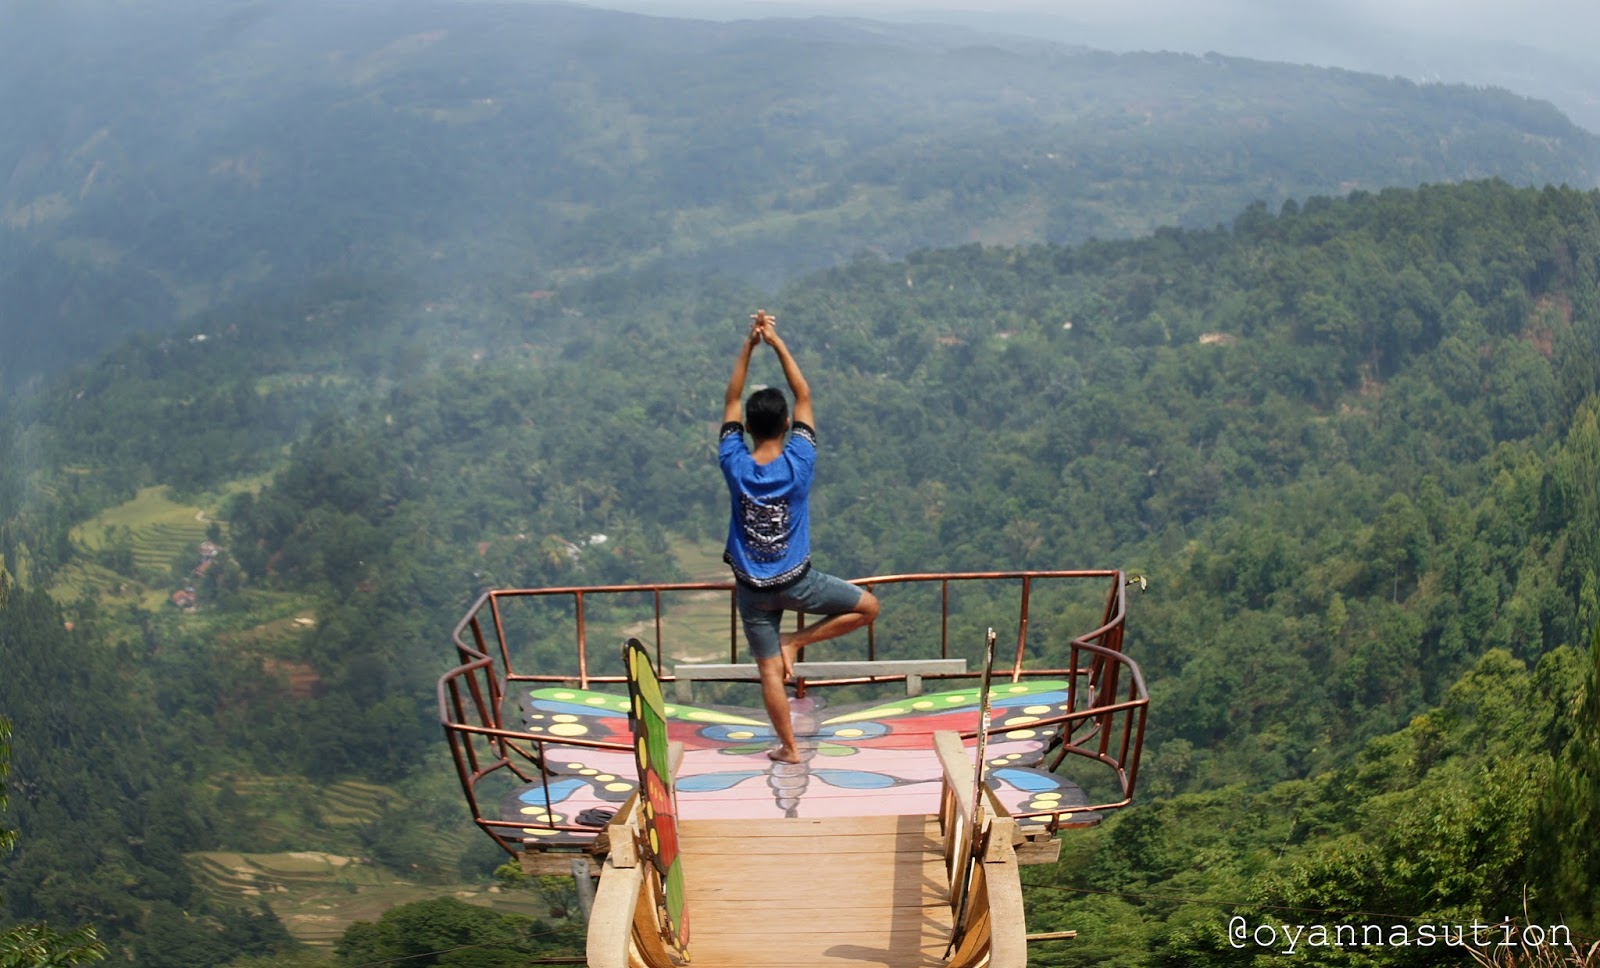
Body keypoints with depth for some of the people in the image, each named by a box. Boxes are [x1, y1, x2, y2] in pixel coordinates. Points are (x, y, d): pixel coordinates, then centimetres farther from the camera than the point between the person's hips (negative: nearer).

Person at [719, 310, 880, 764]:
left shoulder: (735, 466, -15)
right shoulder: (798, 463, -18)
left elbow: (730, 401, -6)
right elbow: (804, 396, -10)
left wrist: (749, 345, -11)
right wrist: (777, 343, -11)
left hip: (753, 588, 2)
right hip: (797, 581, -2)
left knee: (769, 670, 11)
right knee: (868, 606, 15)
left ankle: (788, 748, 17)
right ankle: (796, 641, 8)